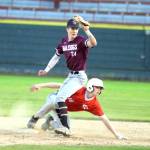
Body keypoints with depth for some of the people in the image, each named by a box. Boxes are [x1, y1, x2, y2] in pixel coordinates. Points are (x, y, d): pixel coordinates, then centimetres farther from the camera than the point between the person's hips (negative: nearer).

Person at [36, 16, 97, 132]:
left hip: (79, 76, -8)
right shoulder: (64, 42, 6)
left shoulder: (81, 41, -15)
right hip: (70, 76, 8)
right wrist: (46, 70, 10)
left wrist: (86, 30, -47)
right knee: (59, 98, 16)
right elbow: (56, 57, 16)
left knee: (60, 97, -19)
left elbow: (93, 43, -36)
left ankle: (66, 127, -19)